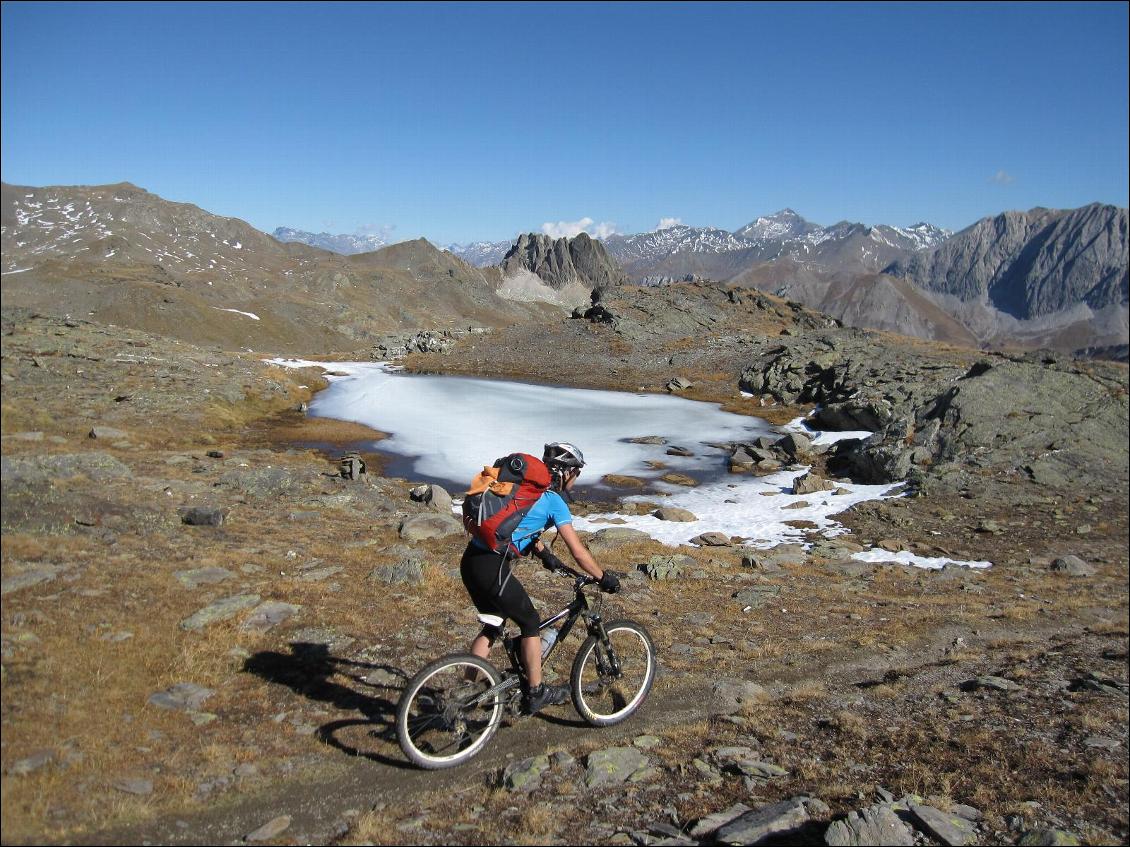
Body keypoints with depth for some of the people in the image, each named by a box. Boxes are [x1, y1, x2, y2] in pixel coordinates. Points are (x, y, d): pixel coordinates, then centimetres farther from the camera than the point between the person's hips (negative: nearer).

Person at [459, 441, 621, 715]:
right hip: (491, 568, -8)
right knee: (530, 622, 10)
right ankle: (536, 693, 21)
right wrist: (605, 578, 7)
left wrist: (544, 554, 47)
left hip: (470, 561, 8)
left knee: (492, 626, 22)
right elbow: (578, 551, -5)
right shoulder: (554, 501, -4)